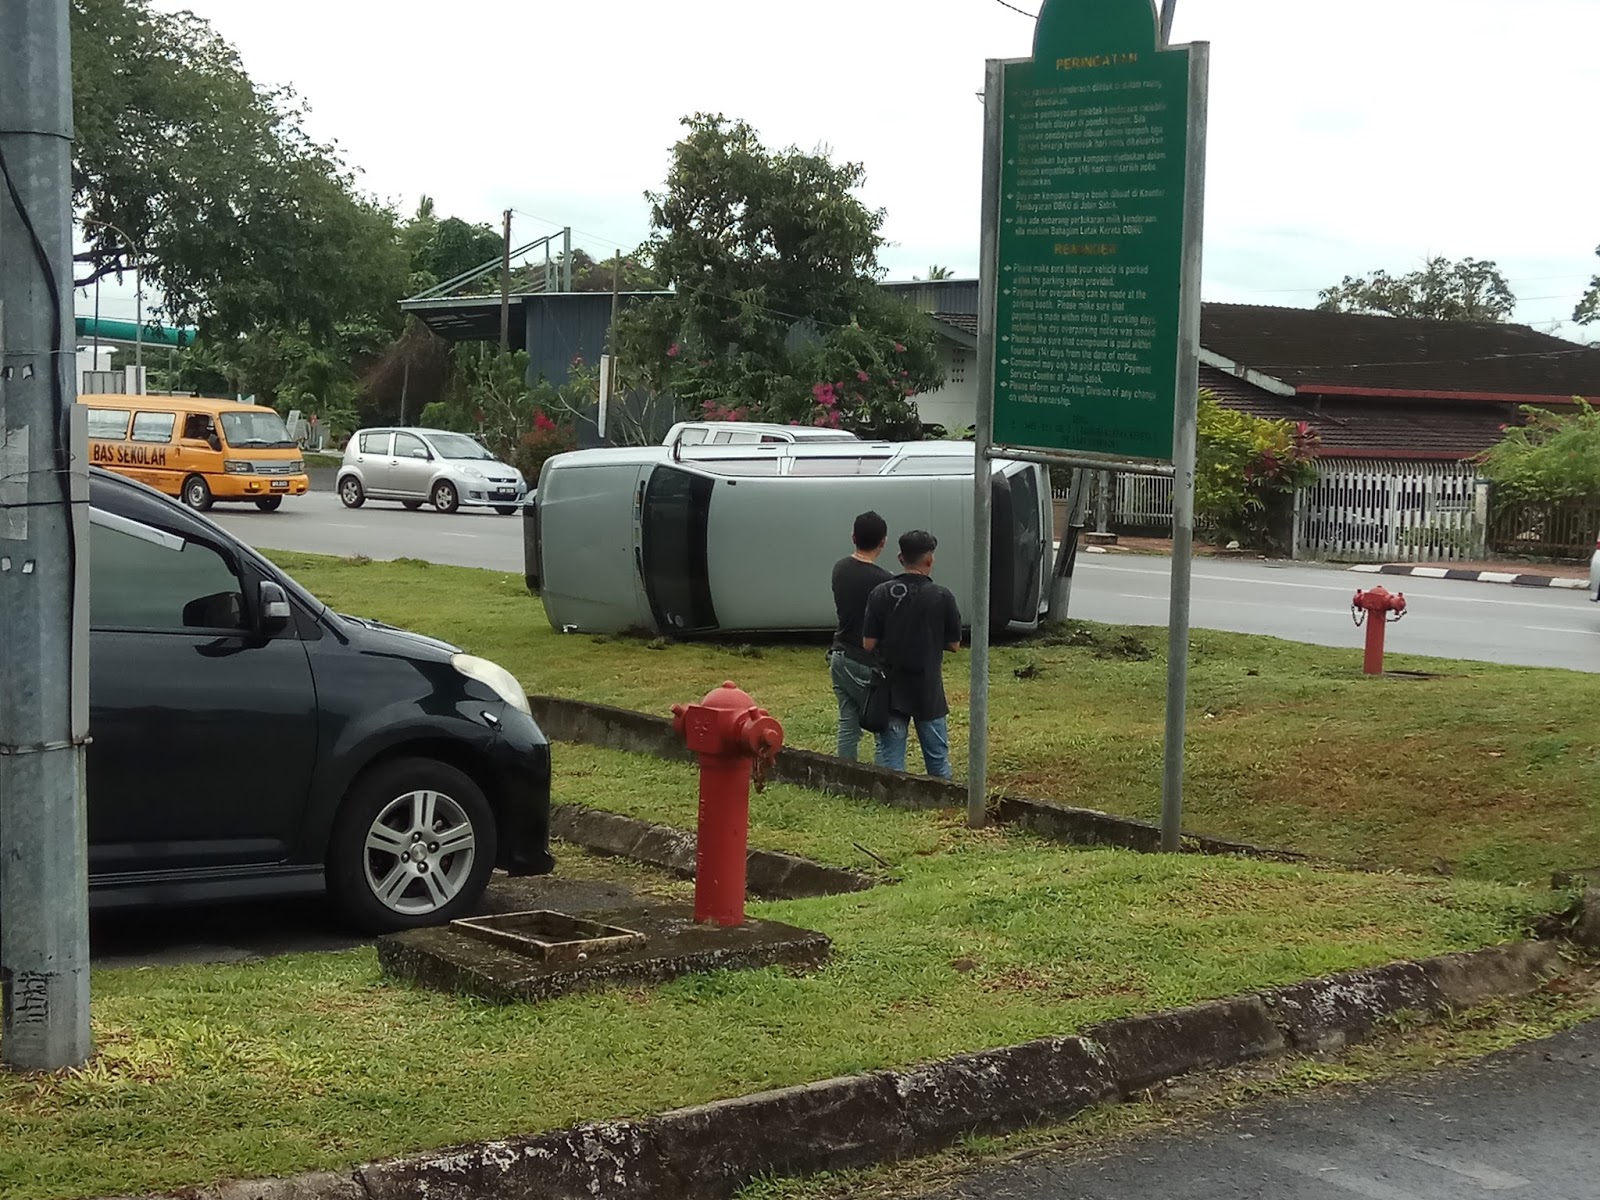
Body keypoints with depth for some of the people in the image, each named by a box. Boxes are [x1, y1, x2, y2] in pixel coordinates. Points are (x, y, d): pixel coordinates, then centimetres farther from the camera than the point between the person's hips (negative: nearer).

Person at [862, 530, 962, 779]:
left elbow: (868, 644, -6)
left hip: (890, 690, 1)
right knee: (937, 759, 13)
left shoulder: (881, 594, -7)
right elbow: (954, 644, -2)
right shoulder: (942, 597, -10)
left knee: (889, 759, 6)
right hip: (928, 692, -1)